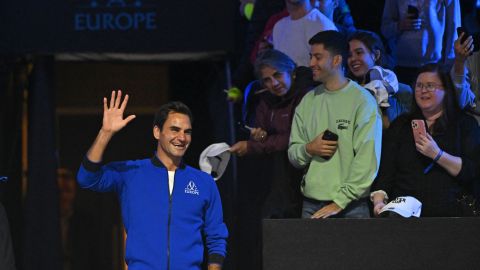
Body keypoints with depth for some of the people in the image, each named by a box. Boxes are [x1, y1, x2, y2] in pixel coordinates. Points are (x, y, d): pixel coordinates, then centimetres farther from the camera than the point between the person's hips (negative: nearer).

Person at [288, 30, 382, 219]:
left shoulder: (362, 101, -5)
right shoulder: (308, 102, 12)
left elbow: (367, 160, -12)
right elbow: (293, 155, 15)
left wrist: (341, 201, -15)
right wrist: (308, 149, -7)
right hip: (311, 205, 5)